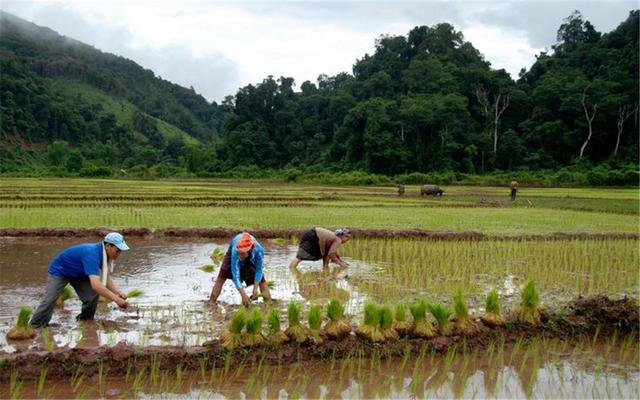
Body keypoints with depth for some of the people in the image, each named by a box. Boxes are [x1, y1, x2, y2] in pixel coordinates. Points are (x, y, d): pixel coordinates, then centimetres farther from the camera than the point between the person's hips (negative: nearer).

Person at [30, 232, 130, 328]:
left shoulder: (103, 253, -13)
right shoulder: (92, 254, -40)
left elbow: (107, 277, -4)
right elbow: (95, 284, -49)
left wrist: (119, 293, -20)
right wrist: (116, 299, -47)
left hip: (78, 273, 7)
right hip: (59, 271, -7)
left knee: (93, 296, -7)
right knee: (50, 300, -17)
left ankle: (84, 321, 13)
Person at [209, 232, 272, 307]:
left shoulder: (259, 250, -44)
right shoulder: (235, 252, -46)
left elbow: (259, 270, -29)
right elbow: (235, 275, -43)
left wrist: (255, 289, -36)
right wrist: (243, 295, -50)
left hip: (252, 258, 1)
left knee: (261, 279, -6)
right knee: (222, 276, -6)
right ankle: (211, 302, 3)